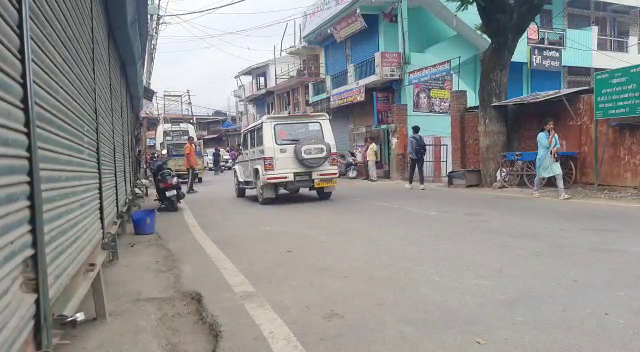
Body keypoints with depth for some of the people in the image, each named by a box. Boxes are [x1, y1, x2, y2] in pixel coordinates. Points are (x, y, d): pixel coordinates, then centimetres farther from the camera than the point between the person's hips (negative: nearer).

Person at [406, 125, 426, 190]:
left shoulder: (411, 138, -7)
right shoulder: (421, 138, 4)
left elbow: (410, 149, -11)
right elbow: (424, 147, 4)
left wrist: (409, 157, -6)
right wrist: (423, 154, 14)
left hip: (413, 157, -2)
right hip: (420, 157, 3)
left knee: (411, 171, 9)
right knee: (421, 170, 0)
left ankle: (410, 184, 21)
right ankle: (422, 184, -7)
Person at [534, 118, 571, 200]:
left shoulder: (555, 135, 7)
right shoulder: (541, 135, -10)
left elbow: (558, 144, 10)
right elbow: (546, 145, -19)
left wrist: (556, 148, -11)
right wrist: (551, 136, -16)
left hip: (553, 158, 4)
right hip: (543, 159, -4)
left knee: (559, 173, -12)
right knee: (540, 176, 11)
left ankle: (562, 194, -13)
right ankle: (536, 191, 37)